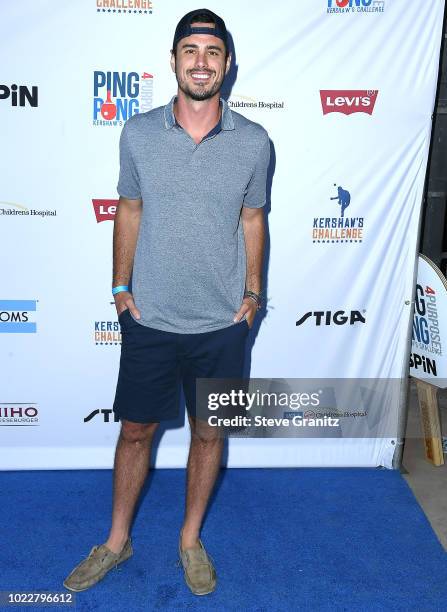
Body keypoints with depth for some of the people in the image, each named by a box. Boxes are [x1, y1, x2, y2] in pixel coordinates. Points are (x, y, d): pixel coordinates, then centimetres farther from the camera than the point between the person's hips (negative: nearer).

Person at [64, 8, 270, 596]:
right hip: (149, 319, 0)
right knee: (135, 430, 13)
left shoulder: (253, 141, -5)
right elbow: (129, 211, 5)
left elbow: (252, 218, 6)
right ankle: (117, 540, 36)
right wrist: (121, 287, 4)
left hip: (221, 324, 0)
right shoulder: (138, 132, -4)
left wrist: (252, 291, 3)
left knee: (208, 432, 14)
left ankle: (191, 539, 38)